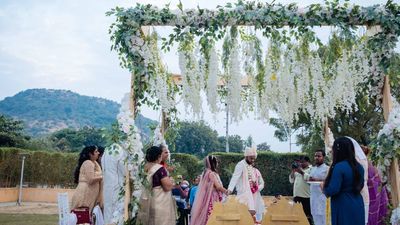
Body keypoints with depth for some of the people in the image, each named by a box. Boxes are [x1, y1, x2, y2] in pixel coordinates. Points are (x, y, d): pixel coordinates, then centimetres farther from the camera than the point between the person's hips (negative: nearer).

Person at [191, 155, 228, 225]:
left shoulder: (206, 172, 13)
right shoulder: (211, 173, -14)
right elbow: (218, 186, -16)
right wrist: (226, 192, -4)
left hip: (206, 198, 9)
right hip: (211, 198, -9)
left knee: (205, 216, 7)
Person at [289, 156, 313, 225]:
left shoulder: (311, 169, 0)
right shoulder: (298, 169, 20)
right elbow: (291, 180, 18)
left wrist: (301, 172, -17)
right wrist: (293, 171, 5)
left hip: (306, 195, -6)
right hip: (296, 195, 6)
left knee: (307, 214, -4)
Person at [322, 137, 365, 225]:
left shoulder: (339, 167, -19)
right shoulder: (359, 167, 5)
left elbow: (332, 190, -22)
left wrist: (323, 187, -3)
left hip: (344, 207, -7)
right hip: (358, 205, 7)